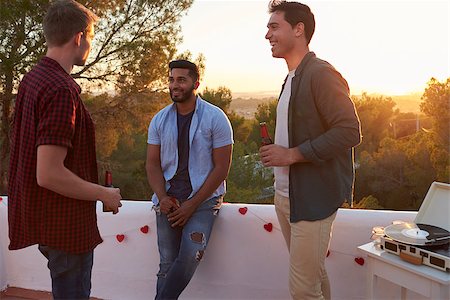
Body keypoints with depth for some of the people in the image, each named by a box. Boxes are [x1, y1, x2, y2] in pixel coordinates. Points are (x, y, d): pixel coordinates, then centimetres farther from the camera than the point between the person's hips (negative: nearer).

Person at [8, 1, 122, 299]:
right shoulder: (61, 90, -24)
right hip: (64, 222, -9)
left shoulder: (32, 78, 7)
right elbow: (49, 174, -28)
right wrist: (105, 194, -15)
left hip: (43, 215, 9)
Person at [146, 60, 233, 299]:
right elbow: (153, 164, 7)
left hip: (203, 198, -3)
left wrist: (192, 204, -13)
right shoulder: (159, 120, 8)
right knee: (167, 263, -2)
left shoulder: (215, 118, -4)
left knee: (190, 256, -21)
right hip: (168, 200, 3)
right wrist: (163, 198, -11)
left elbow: (222, 167, -7)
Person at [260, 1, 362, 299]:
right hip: (286, 195, 9)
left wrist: (292, 154, -19)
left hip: (312, 198, -9)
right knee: (314, 275, 20)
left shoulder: (321, 74, -14)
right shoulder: (292, 78, 14)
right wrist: (276, 152, 4)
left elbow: (349, 131, -20)